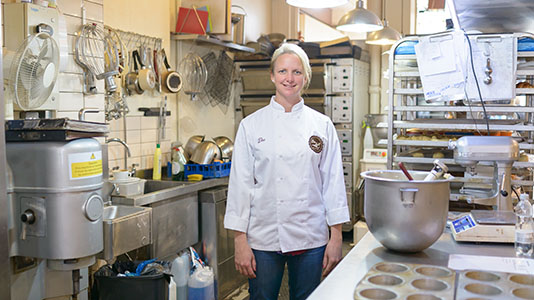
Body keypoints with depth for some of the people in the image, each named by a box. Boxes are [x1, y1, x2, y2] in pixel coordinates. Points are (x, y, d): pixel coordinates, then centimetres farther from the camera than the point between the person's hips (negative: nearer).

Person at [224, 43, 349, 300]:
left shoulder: (322, 125, 2)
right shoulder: (251, 125, -1)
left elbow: (333, 182, 3)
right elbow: (240, 183, -2)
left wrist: (336, 237, 0)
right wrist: (240, 241, -5)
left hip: (311, 238, 1)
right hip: (264, 237, -1)